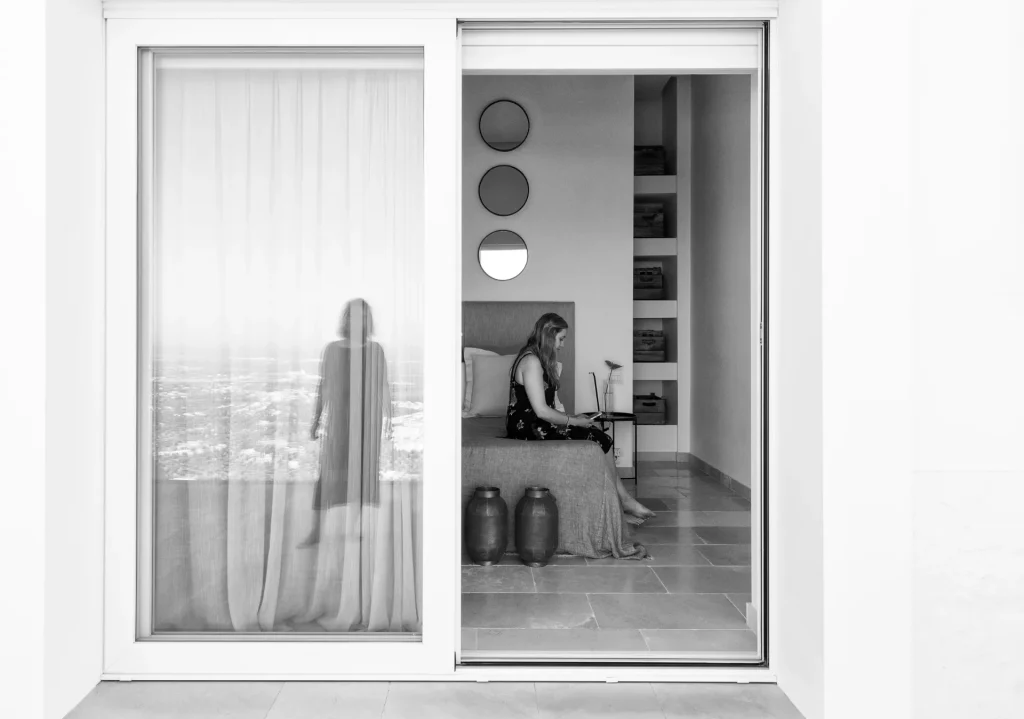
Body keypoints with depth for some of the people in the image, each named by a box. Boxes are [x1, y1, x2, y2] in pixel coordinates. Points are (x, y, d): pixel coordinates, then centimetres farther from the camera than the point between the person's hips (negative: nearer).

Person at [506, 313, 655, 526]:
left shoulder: (539, 360, 15)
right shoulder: (531, 361, -17)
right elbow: (541, 410, -21)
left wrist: (572, 417, 4)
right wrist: (572, 421, -10)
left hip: (537, 424, 9)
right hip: (528, 426, -9)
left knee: (600, 439, -4)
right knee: (596, 440, -12)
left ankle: (623, 501, -4)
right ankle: (624, 502, 0)